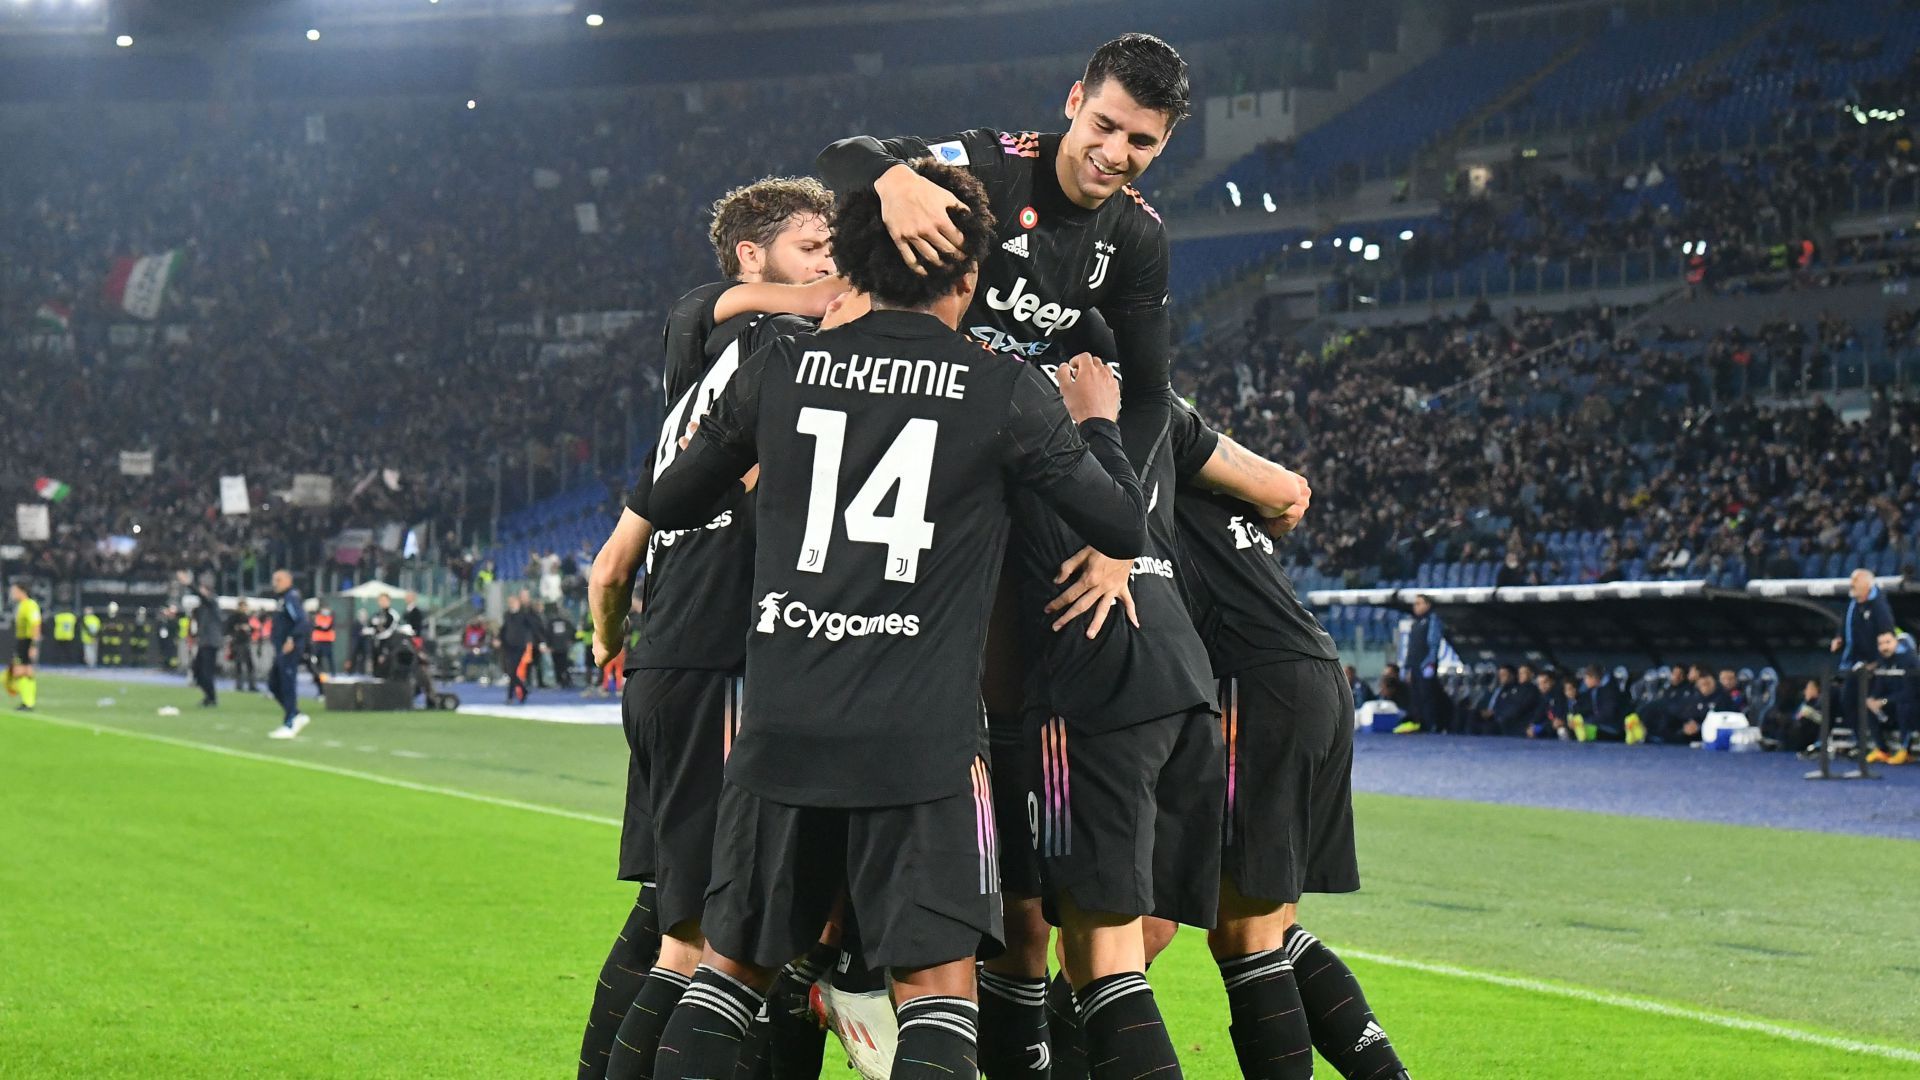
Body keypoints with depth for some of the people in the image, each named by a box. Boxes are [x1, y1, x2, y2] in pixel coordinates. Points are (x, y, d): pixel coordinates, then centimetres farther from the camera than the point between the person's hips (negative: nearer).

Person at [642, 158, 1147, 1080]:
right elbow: (1124, 529, 6)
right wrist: (1096, 425, 24)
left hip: (781, 726, 3)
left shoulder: (780, 369, 6)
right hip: (921, 740, -3)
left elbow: (667, 505, 18)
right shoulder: (1009, 393, -1)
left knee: (733, 963, 15)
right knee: (937, 985, 1)